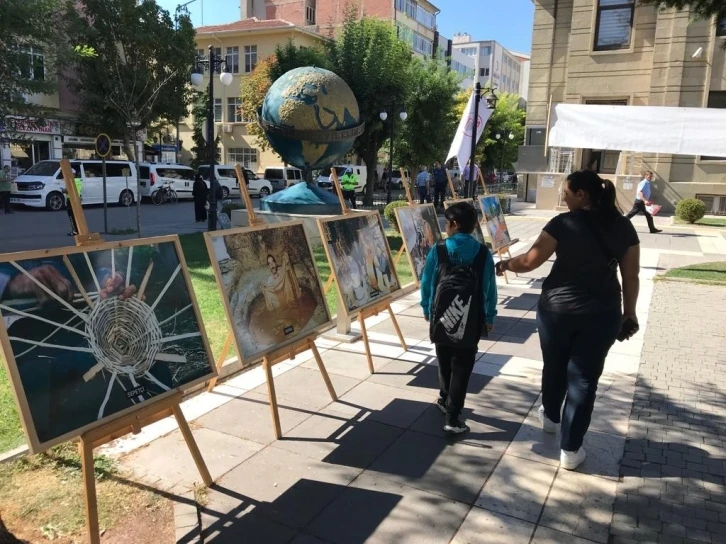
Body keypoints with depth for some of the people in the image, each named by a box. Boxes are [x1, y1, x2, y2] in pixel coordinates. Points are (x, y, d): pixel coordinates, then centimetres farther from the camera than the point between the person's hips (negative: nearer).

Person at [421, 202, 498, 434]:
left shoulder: (438, 250, -8)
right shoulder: (483, 253, -6)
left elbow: (426, 283, 0)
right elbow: (489, 289, -1)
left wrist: (426, 308, 15)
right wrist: (489, 317, 11)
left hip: (442, 316, 1)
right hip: (471, 320, -1)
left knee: (445, 361, 20)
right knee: (462, 366, 3)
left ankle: (445, 400, 39)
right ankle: (452, 417, 1)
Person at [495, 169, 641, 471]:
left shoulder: (564, 223, -11)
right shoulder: (623, 227, 1)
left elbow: (529, 261, -10)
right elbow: (631, 277, 4)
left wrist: (505, 264, 9)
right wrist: (629, 313, 15)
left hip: (557, 308, -2)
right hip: (601, 313, 2)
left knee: (554, 367, 22)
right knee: (584, 378, 8)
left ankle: (549, 416, 46)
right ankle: (570, 449, 13)